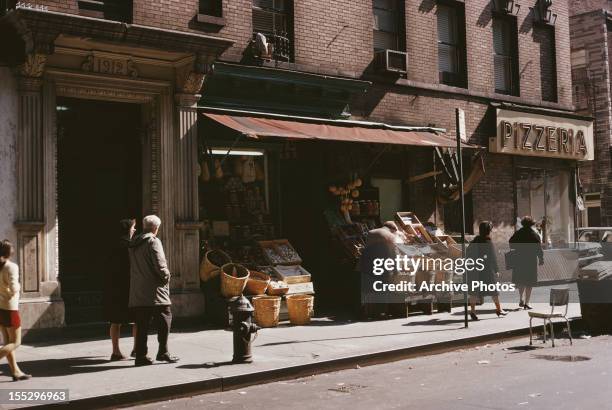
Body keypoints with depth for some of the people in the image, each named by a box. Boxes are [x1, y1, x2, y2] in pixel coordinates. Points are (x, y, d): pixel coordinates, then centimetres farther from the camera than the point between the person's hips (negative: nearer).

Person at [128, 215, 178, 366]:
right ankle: (163, 352, 1)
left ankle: (141, 355, 8)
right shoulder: (153, 241, -9)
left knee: (142, 324, 8)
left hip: (137, 292, 7)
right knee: (165, 318, 2)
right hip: (154, 290, -7)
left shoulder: (133, 243, 14)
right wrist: (166, 276, -1)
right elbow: (160, 264, -17)